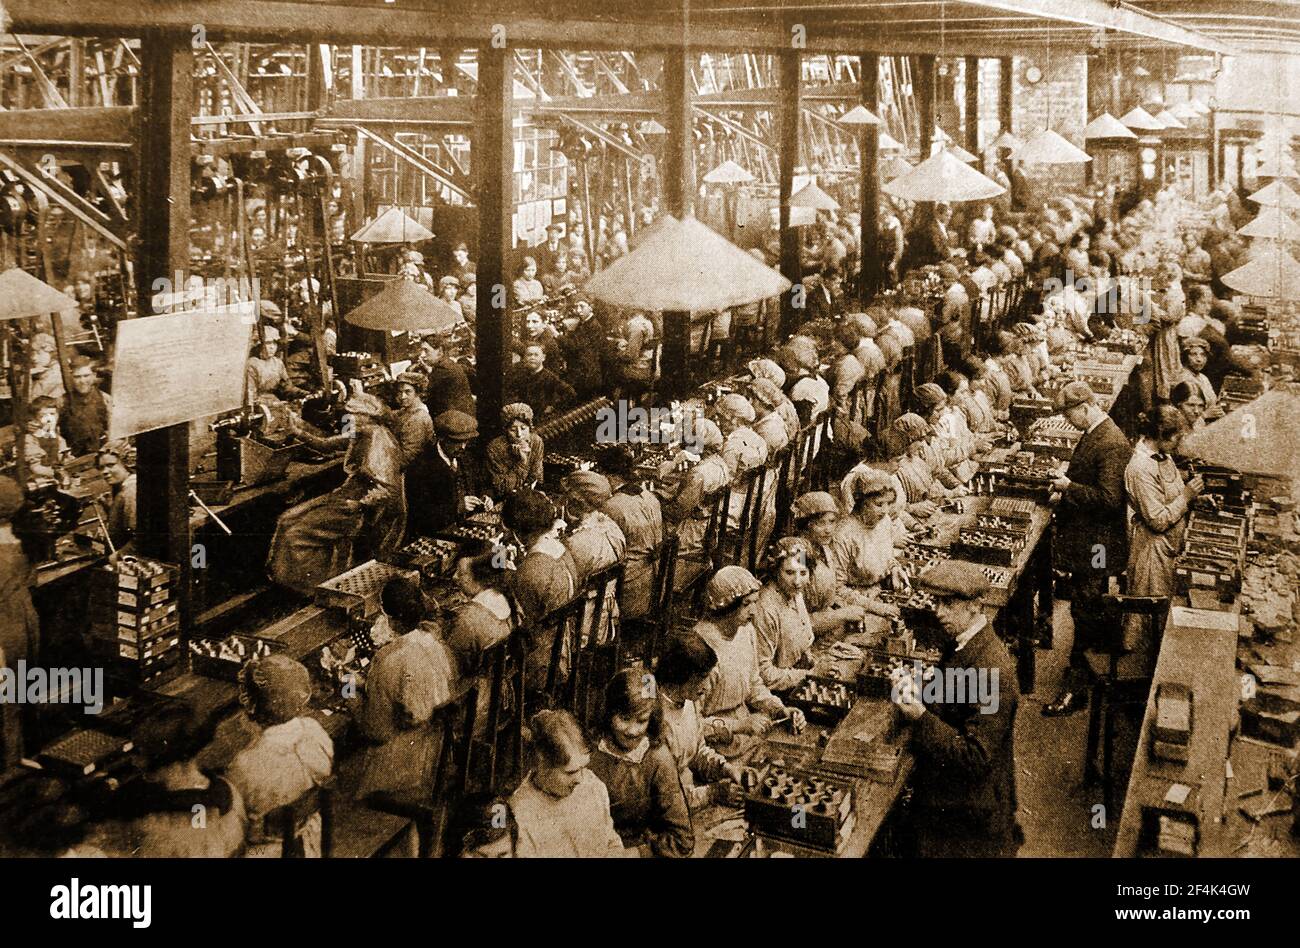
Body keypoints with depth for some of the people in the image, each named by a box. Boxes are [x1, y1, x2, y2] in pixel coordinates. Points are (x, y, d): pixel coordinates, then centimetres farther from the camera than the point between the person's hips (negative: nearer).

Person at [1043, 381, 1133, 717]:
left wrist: (1070, 487, -20)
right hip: (1085, 541, 10)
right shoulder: (1092, 435, 10)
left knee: (1086, 615, -2)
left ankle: (1074, 689, 4)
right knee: (1087, 612, 21)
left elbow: (1109, 499, -26)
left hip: (1095, 547, -10)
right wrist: (1065, 486, 8)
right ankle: (1086, 668, 34)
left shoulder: (1111, 444, -22)